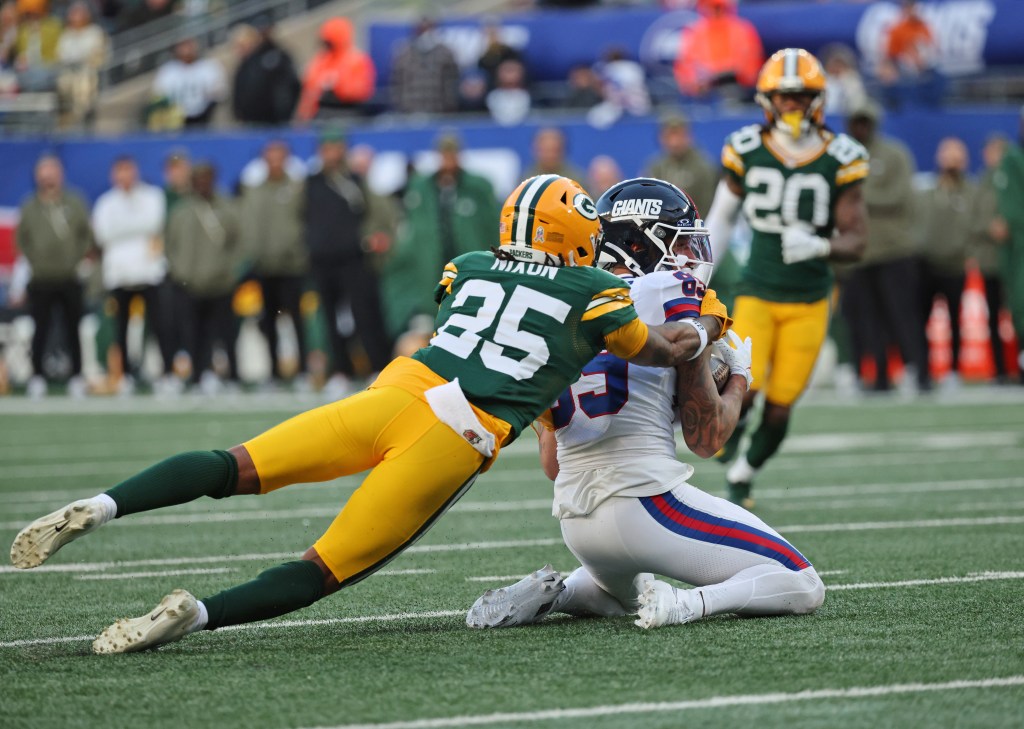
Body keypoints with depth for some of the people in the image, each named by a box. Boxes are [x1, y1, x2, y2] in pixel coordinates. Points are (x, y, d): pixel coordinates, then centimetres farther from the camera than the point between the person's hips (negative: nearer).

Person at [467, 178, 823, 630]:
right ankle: (684, 605, -20)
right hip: (647, 499, -7)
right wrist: (739, 377, 16)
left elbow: (551, 463, 14)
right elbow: (706, 439, -2)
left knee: (623, 593, 39)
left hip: (575, 520, 7)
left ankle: (548, 595, 9)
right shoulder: (672, 293, -3)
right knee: (802, 588, 2)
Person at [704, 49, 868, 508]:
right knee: (743, 391, -20)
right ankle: (733, 422, 17)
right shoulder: (747, 151, -5)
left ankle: (741, 478, 28)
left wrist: (817, 246, -28)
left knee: (779, 409, 1)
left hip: (809, 301, 0)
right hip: (757, 293, 0)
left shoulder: (839, 160, -7)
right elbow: (722, 215, 12)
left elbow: (855, 242, -7)